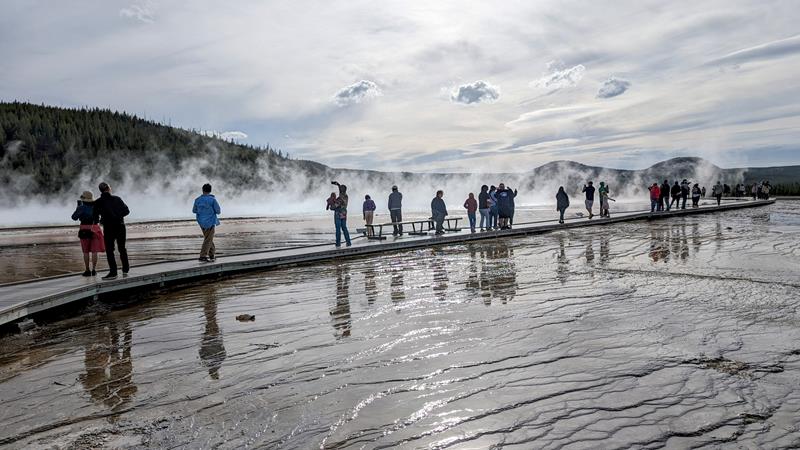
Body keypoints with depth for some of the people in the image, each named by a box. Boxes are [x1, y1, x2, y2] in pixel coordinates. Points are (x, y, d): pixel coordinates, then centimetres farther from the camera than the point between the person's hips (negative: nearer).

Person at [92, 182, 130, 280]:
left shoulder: (98, 202, -4)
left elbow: (95, 217, -4)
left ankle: (113, 272, -1)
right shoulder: (117, 199, 0)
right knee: (122, 248, 15)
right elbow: (126, 211, 2)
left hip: (108, 229, -2)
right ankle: (125, 269, 20)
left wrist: (99, 220, 18)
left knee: (109, 250, 3)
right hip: (120, 227, 2)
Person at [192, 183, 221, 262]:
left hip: (201, 222, 5)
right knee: (208, 240, 1)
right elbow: (218, 211, -12)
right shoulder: (212, 199, -14)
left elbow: (194, 210, 12)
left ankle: (212, 254, 24)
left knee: (208, 238, 19)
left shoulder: (197, 200, -1)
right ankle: (203, 256, -3)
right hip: (210, 222, -5)